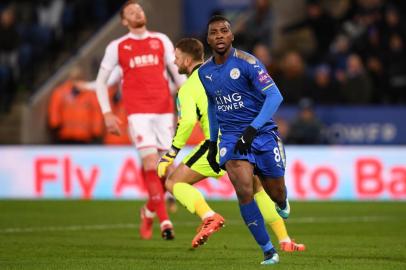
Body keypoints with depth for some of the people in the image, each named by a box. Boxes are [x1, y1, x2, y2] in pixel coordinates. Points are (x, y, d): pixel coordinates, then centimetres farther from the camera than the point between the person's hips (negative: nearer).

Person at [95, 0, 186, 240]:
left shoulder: (161, 40, 12)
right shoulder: (117, 47, 8)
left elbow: (178, 72, 10)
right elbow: (101, 81, 13)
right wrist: (107, 113, 3)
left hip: (164, 109, 3)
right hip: (137, 111, -2)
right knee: (151, 162, -16)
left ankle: (149, 211, 25)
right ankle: (164, 221, -17)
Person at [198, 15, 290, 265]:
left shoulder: (246, 62, -13)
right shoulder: (204, 72, 4)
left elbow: (275, 96, -20)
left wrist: (252, 129, -29)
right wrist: (212, 143, 19)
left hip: (262, 133, -2)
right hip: (231, 138, 3)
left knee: (276, 194, 7)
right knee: (244, 190, -20)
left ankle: (283, 203, 49)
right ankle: (269, 251, -11)